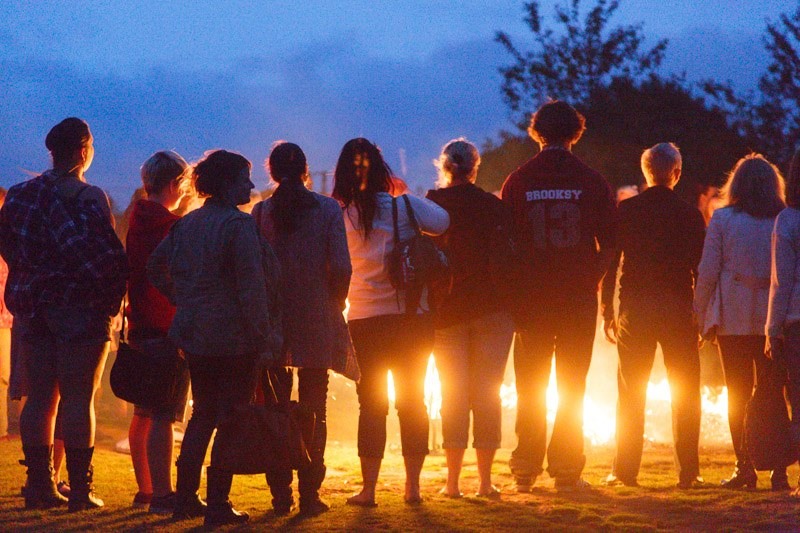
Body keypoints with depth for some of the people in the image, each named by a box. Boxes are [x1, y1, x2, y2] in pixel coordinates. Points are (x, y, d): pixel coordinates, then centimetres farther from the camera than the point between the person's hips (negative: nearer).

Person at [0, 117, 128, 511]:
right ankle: (80, 489, -2)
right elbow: (108, 257, -17)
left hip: (33, 308, 6)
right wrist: (113, 300, -4)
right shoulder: (88, 198, -11)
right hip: (80, 306, -5)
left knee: (40, 396, 10)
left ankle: (39, 484, 10)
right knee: (78, 398, -2)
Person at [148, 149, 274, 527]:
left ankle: (186, 497, 19)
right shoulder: (239, 224, -14)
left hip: (194, 336, 7)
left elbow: (156, 265, 18)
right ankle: (218, 504, -1)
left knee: (202, 414, 18)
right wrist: (262, 339, -16)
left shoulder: (186, 224, 10)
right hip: (233, 338, -7)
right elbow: (251, 287, -18)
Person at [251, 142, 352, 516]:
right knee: (314, 411, 6)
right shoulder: (327, 208, -2)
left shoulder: (262, 211, -1)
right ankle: (310, 495, 2)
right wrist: (335, 304, 7)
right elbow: (341, 267, -8)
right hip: (316, 323, 0)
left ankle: (281, 494, 4)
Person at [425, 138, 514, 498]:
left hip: (445, 311, 1)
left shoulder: (428, 207, -1)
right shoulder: (493, 206, -3)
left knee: (453, 394, 8)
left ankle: (453, 481, 2)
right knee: (488, 394, 4)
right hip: (491, 309, -1)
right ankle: (485, 481, 2)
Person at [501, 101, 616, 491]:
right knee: (573, 387, 5)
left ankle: (526, 469, 7)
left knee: (530, 389, 9)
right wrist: (591, 279, 8)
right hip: (579, 298, -1)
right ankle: (566, 469, 2)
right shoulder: (592, 182, -2)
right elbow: (609, 244, -1)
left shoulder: (517, 182, 0)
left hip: (531, 298, 1)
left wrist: (512, 293, 7)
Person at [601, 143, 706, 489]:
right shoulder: (689, 214, -2)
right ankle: (688, 471, 3)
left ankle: (625, 471, 6)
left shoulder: (625, 211, 1)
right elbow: (701, 268, -1)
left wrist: (607, 313, 8)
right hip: (678, 310, -1)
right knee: (685, 395, 5)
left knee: (630, 395, 8)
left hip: (634, 309, 1)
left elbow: (609, 262, 1)